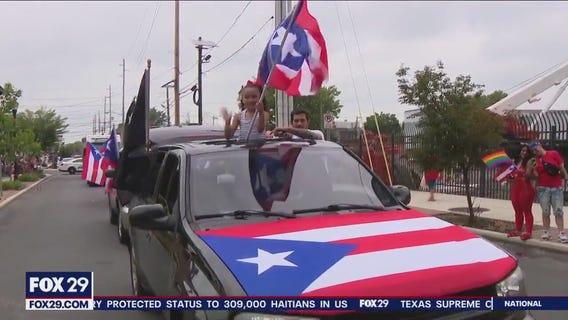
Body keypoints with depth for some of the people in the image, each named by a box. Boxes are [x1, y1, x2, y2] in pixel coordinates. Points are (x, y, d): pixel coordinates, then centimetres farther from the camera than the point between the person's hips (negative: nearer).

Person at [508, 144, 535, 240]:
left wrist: (530, 167, -30)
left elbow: (527, 176, -17)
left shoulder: (529, 162, -5)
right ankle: (518, 230, 24)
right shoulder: (516, 161, 13)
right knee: (517, 210, 14)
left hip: (525, 188, -7)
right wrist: (510, 176, 5)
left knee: (526, 211, -3)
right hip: (515, 188, 7)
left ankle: (528, 232, 0)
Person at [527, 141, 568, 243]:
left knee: (558, 211, -2)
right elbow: (535, 175, -1)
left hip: (557, 187, -2)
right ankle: (546, 232, 12)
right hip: (542, 188, 2)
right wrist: (531, 168, -17)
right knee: (545, 211, 6)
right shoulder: (536, 160, 5)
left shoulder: (554, 154, -2)